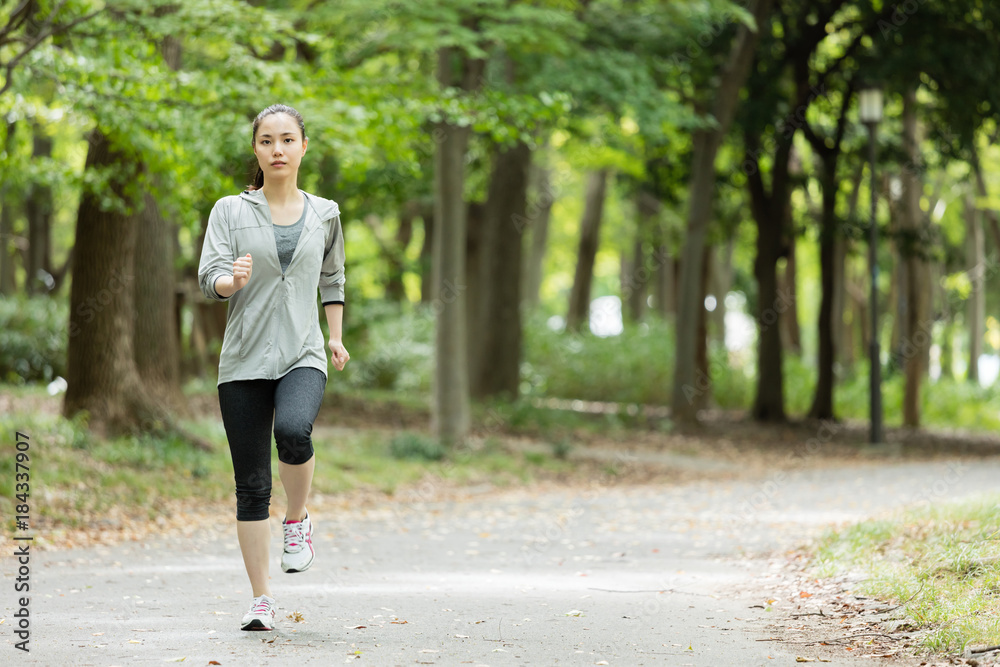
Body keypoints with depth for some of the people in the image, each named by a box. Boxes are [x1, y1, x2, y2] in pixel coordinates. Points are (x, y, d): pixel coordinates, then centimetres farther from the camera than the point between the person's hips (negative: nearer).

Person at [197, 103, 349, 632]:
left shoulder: (324, 214, 10)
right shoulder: (230, 211, 4)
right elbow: (208, 277, -6)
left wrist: (336, 336, 19)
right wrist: (232, 279, -27)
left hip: (303, 356, 0)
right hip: (244, 361, 0)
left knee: (293, 431, -32)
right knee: (251, 484, 0)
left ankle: (298, 518, -3)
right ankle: (261, 600, 9)